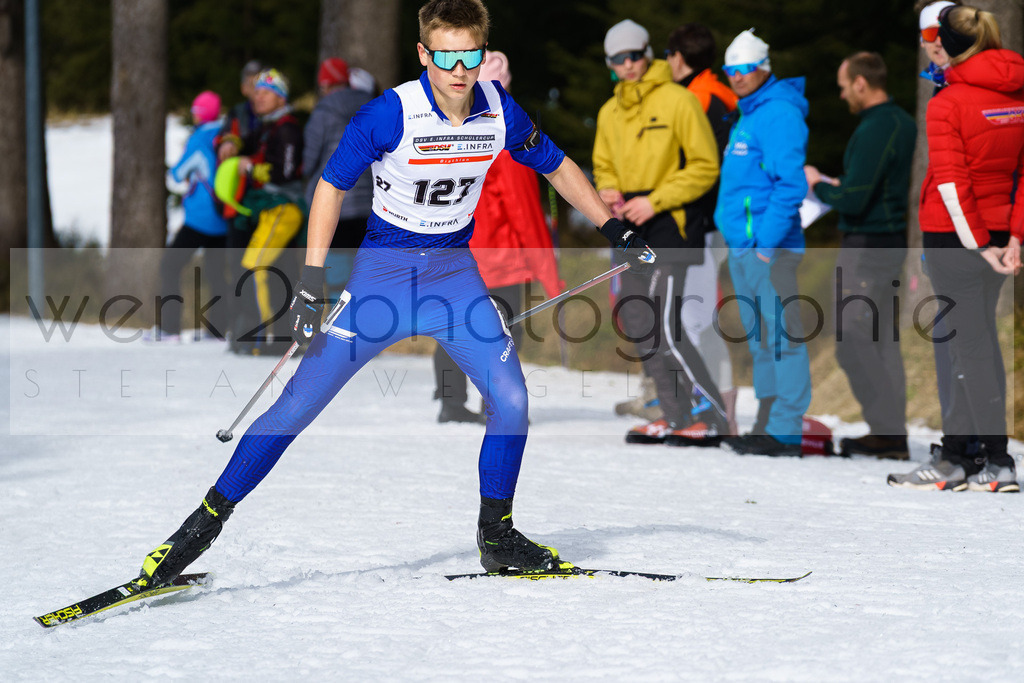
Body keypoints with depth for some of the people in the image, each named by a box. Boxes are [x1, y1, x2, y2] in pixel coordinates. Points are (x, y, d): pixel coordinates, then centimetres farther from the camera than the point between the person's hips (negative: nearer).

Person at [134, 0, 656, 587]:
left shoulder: (499, 111, -8)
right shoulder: (391, 114, -20)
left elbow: (557, 166, 9)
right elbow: (333, 185, -10)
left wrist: (616, 230, 9)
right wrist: (312, 279, -15)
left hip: (455, 271, 4)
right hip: (385, 269, -3)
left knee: (512, 400, -8)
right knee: (300, 403, -8)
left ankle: (496, 536, 13)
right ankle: (207, 521, 2)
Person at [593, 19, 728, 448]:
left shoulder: (677, 100, -7)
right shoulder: (610, 113, 13)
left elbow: (705, 167, -8)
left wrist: (655, 201, -15)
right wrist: (607, 190, 3)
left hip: (668, 225, -8)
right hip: (631, 232, 8)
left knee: (664, 329, -15)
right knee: (637, 326, 7)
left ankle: (713, 418, -10)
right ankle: (676, 416, 16)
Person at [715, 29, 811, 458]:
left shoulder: (779, 114, -12)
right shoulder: (747, 115, 19)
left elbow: (791, 184, -19)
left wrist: (768, 241, -21)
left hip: (769, 246, -10)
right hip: (742, 245, 10)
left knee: (781, 337, -8)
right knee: (760, 340, 13)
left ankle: (785, 432, -7)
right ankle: (767, 424, 19)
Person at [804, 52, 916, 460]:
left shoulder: (873, 132, -20)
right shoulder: (903, 123, 11)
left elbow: (853, 201, -24)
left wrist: (817, 185, -6)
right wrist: (839, 187, 16)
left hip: (866, 246, -10)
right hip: (891, 240, 10)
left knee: (854, 344, -5)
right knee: (882, 341, 13)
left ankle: (886, 432, -7)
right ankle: (894, 436, 15)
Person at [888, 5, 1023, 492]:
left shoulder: (947, 103, -14)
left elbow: (950, 183, -17)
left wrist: (978, 245, -13)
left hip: (953, 234, -7)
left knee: (973, 343, -2)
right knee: (968, 342, 13)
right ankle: (954, 456, 19)